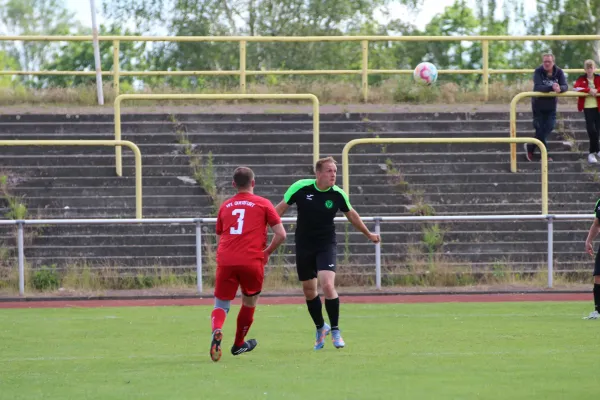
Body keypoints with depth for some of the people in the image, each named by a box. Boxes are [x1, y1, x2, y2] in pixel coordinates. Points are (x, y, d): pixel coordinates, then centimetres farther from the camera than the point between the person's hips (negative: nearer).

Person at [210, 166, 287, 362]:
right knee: (249, 302, 21)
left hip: (225, 260, 2)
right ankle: (239, 344, 34)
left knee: (221, 305, 4)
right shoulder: (263, 204, 7)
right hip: (252, 262, -2)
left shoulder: (225, 206, 17)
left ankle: (216, 331, -29)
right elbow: (281, 234, 2)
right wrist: (267, 252, 16)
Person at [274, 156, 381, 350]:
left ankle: (335, 330, -4)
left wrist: (369, 234, 21)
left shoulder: (338, 194, -9)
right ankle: (321, 328, 32)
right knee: (309, 290, 9)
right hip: (304, 246, 1)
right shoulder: (301, 188, -13)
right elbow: (281, 208, -2)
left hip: (326, 245, -1)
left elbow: (351, 214, 11)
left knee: (327, 285, -20)